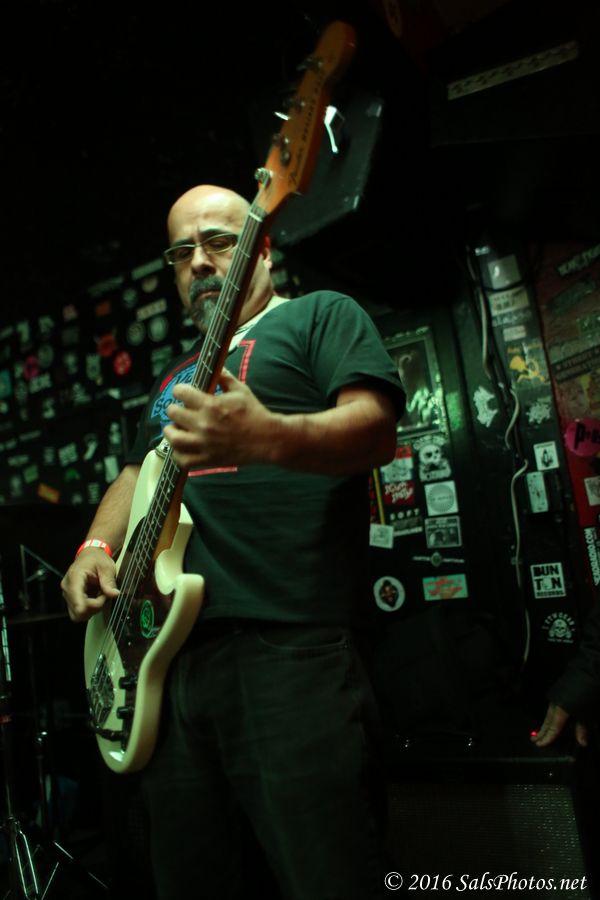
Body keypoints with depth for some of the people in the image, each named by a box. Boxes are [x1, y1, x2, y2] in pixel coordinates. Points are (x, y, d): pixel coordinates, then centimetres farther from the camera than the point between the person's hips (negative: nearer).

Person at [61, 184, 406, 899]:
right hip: (165, 652, 7)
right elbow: (135, 472, 30)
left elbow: (378, 429, -10)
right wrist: (96, 547, 10)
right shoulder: (175, 377, 27)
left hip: (290, 646, -7)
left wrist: (269, 437, -30)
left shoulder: (322, 315, 6)